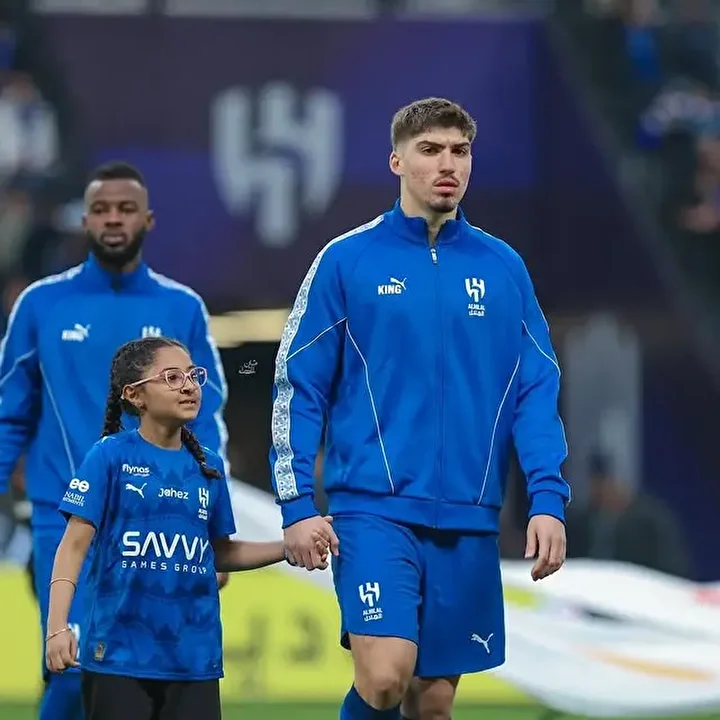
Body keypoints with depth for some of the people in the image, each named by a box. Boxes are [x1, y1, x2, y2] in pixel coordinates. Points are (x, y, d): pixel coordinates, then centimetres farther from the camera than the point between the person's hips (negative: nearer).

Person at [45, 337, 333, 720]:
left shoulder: (208, 466, 9)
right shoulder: (111, 455, -5)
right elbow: (75, 544, -8)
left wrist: (289, 548, 6)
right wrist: (58, 627, -18)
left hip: (195, 656, 4)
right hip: (118, 655, -4)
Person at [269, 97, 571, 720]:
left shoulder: (504, 269, 8)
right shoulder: (347, 261, 0)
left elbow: (536, 392, 8)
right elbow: (298, 386, 1)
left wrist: (549, 500, -4)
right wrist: (298, 505, -6)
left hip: (468, 520, 3)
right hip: (374, 508, -3)